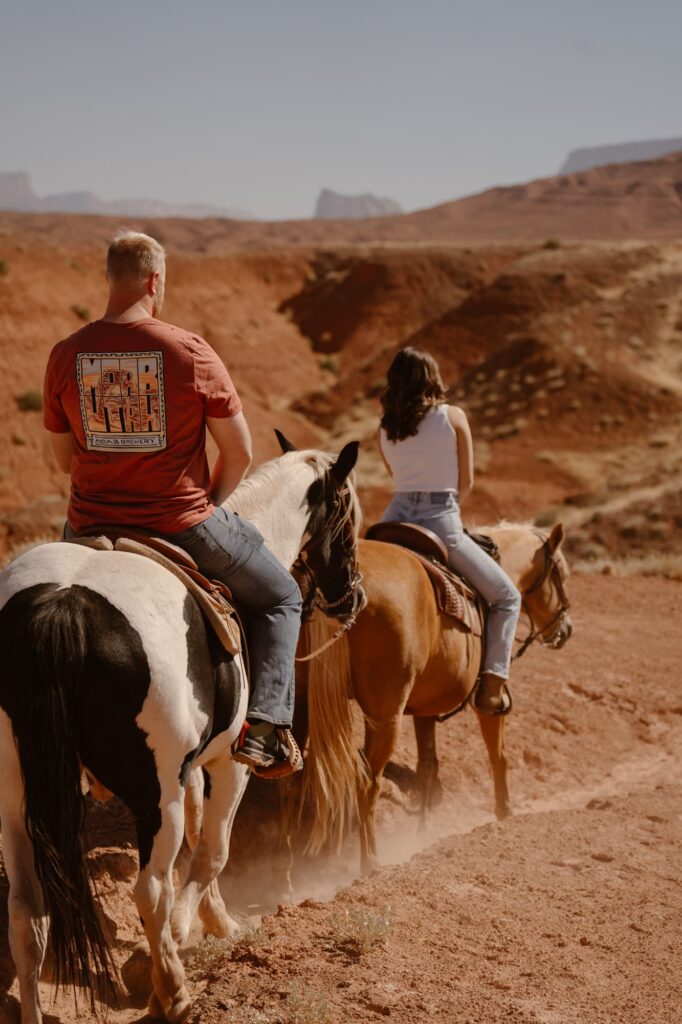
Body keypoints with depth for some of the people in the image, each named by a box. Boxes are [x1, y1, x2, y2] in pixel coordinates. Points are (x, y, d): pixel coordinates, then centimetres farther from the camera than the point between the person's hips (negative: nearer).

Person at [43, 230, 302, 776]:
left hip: (91, 527, 3)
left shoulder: (65, 356, -3)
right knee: (281, 597, 20)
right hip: (183, 525, -3)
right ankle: (264, 728, 5)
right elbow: (240, 453, -6)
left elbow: (65, 458, 8)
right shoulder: (192, 352, -11)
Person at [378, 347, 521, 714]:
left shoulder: (385, 428, 7)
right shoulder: (453, 417, -2)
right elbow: (466, 482, 3)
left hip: (395, 519, 4)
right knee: (506, 597, 11)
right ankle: (492, 683, -4)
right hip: (441, 524, -4)